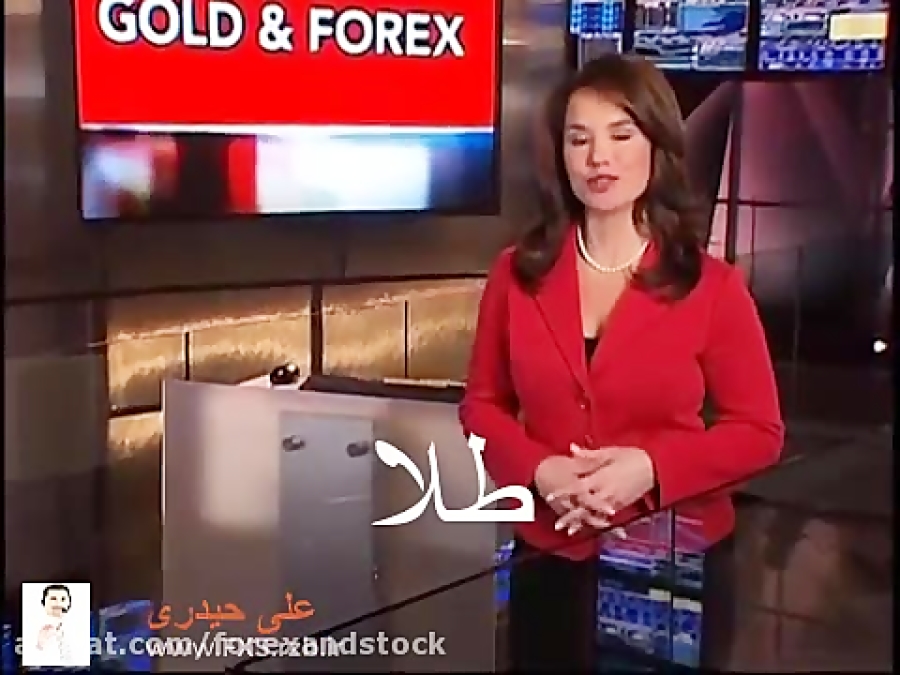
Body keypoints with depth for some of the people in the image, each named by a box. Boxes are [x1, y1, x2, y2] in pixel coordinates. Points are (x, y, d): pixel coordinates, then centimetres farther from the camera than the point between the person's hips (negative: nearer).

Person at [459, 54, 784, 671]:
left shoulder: (712, 286, -8)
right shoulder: (519, 273, -2)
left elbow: (758, 430, -5)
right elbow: (483, 403, 3)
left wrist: (651, 466, -21)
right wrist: (539, 470, -16)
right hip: (550, 562, 2)